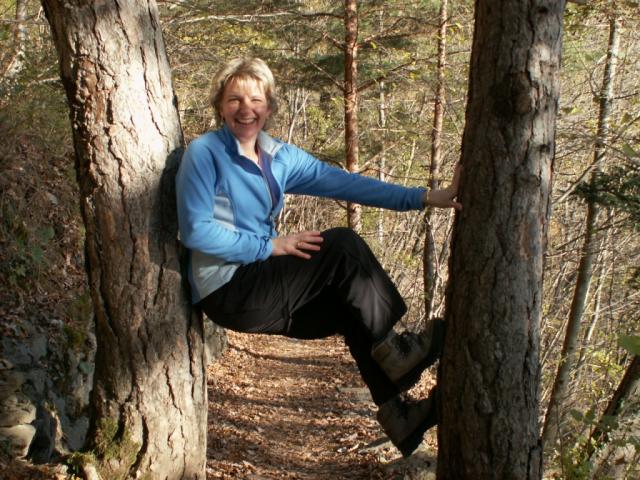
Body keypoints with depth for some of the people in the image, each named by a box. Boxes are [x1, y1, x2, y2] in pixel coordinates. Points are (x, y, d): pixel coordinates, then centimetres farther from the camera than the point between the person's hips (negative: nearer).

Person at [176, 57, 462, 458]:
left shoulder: (280, 157, 8)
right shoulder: (205, 152, -10)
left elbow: (345, 183, 0)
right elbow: (196, 232, -17)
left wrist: (425, 197, -9)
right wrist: (272, 246, -17)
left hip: (262, 287, 7)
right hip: (228, 293, -7)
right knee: (342, 245, -16)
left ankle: (396, 413, 11)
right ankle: (392, 350, -4)